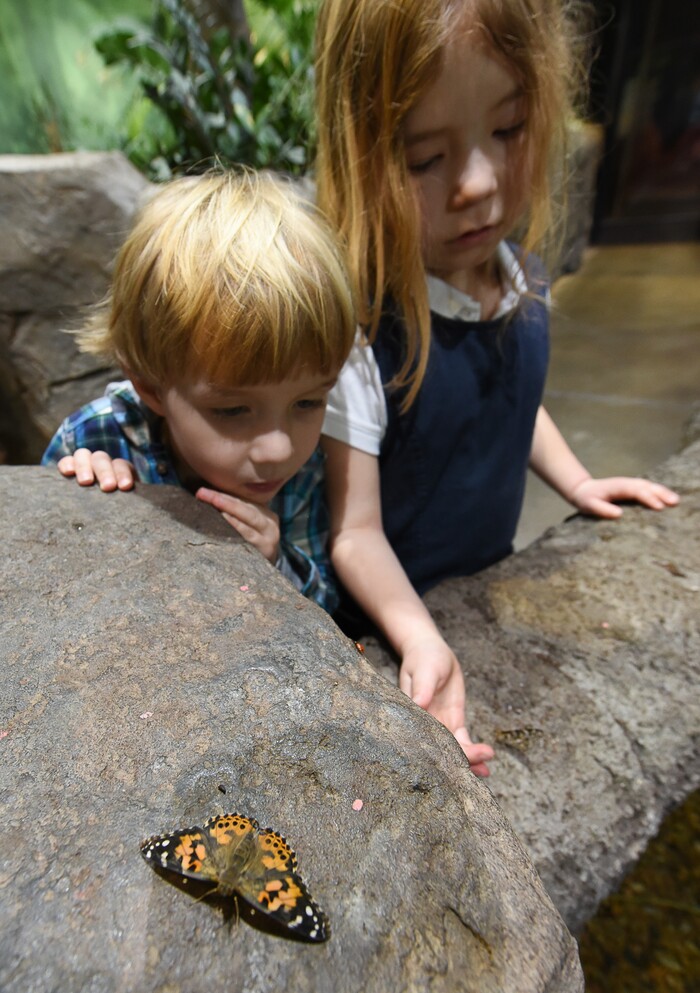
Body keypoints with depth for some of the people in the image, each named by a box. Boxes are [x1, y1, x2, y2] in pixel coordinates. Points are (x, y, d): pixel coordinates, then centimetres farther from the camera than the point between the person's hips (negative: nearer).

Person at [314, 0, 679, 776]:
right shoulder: (356, 327, -30)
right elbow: (355, 532, -27)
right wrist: (422, 641, -39)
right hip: (388, 624, -5)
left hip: (492, 583, 6)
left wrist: (575, 481, 6)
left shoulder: (522, 276, -9)